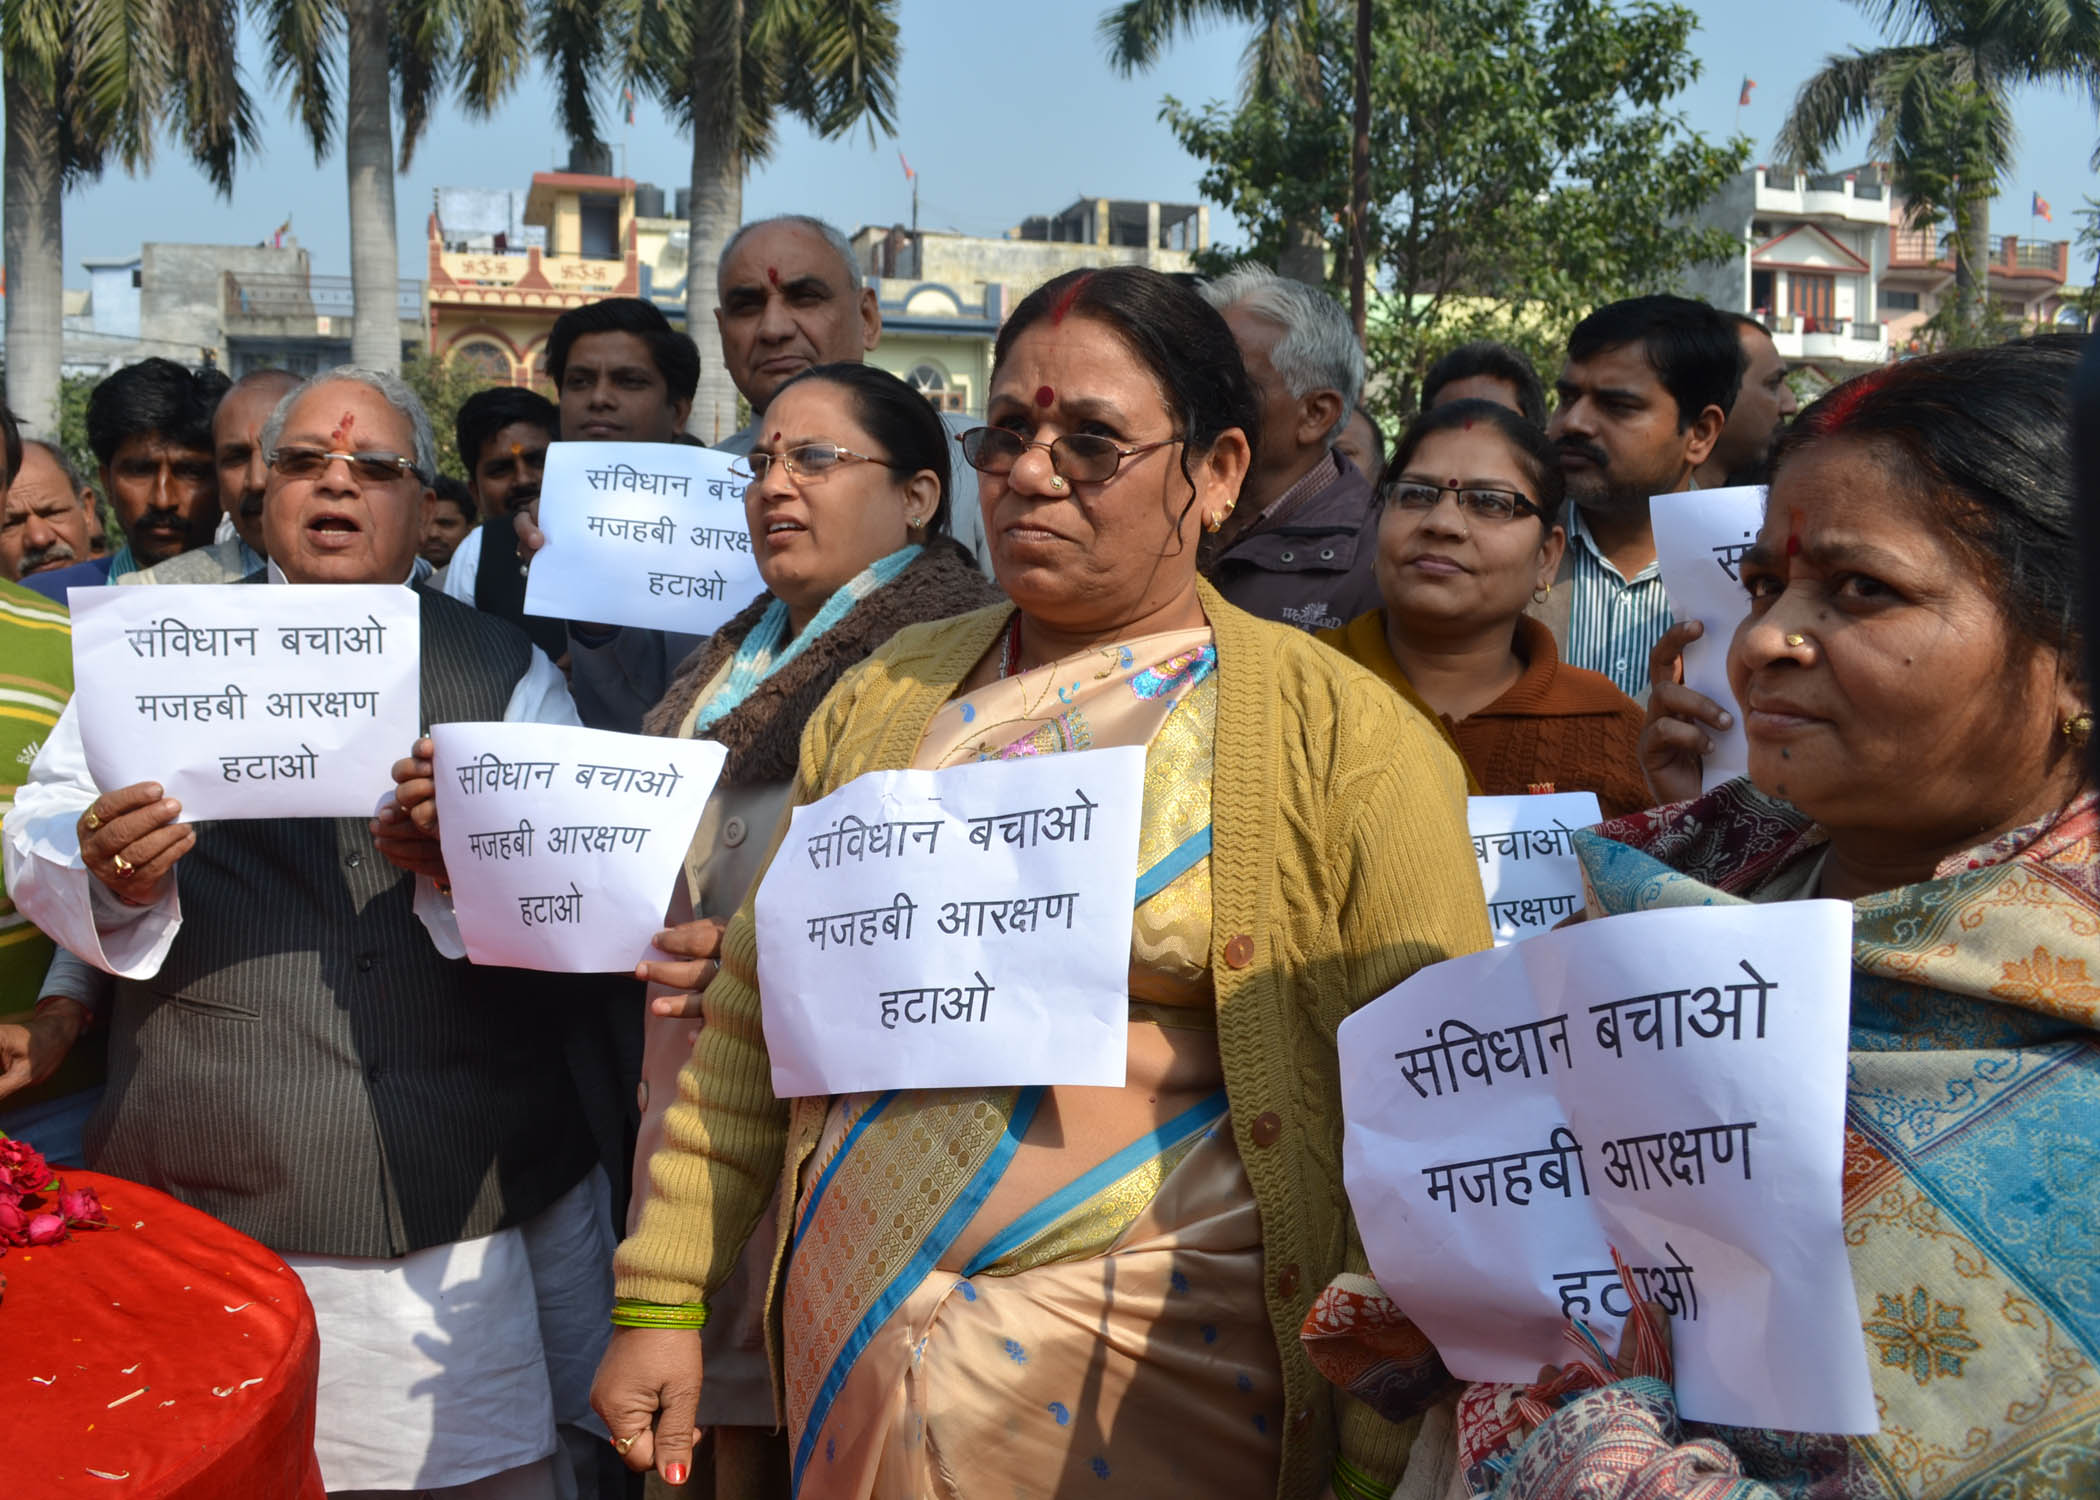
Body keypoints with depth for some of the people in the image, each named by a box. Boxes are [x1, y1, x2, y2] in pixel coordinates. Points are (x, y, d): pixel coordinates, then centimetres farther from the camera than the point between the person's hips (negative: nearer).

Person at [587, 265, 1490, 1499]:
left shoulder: (1343, 737, -8)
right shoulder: (886, 699, 6)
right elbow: (752, 1012, 9)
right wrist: (662, 1298, 7)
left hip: (1156, 1377, -3)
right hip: (851, 1349, 4)